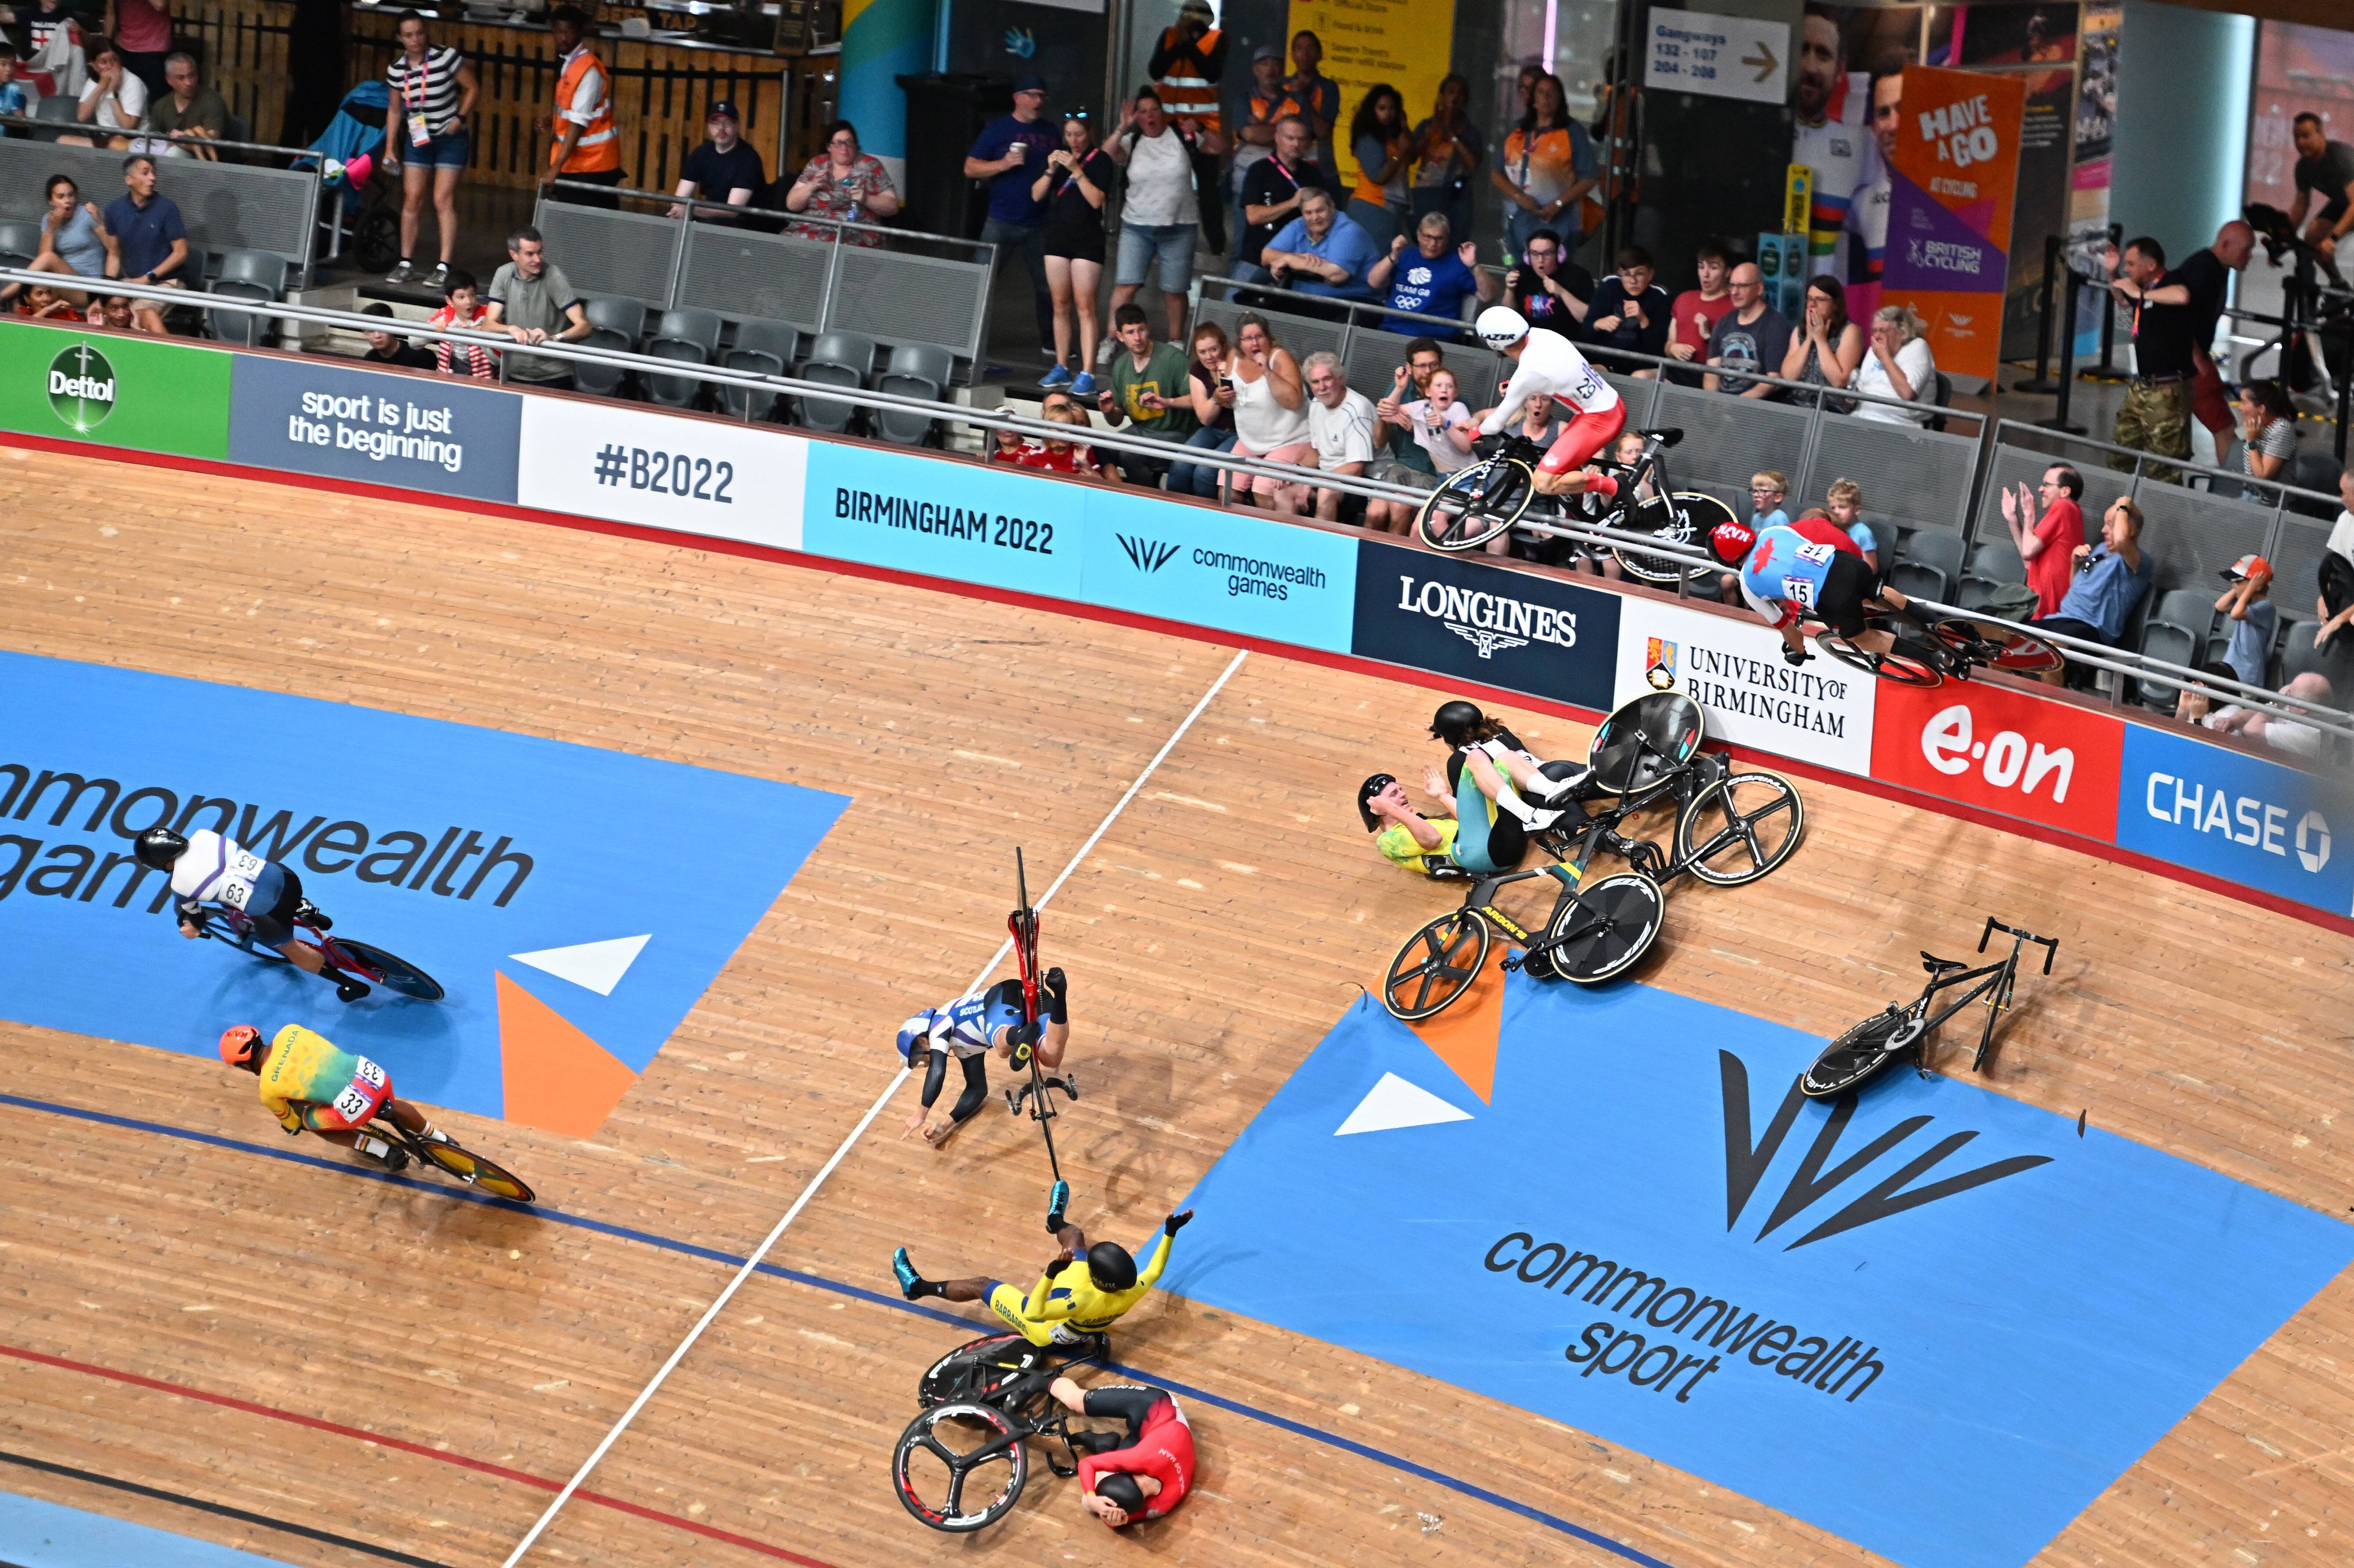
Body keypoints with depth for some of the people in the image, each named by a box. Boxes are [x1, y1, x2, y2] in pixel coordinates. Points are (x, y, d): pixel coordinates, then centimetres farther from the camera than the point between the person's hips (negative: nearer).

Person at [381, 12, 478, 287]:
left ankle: (444, 267, -7)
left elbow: (473, 88, -6)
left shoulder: (446, 57, -16)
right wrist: (390, 149, 8)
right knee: (412, 200, 3)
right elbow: (394, 110, 10)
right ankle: (407, 262, 12)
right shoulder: (396, 70, -2)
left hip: (450, 138, -4)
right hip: (417, 139, 4)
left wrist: (460, 118, -18)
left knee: (443, 201, -7)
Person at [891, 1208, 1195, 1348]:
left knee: (981, 1286, 9)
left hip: (1047, 1334, -6)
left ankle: (918, 1287, 34)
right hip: (1084, 1331, 6)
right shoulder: (1132, 1293, -30)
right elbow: (1154, 1271, -8)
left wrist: (1051, 1273, -61)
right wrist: (1170, 1233, -3)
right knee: (1075, 1235, 18)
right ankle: (1058, 1223, 57)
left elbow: (1033, 1312, -52)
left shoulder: (1086, 1302, -49)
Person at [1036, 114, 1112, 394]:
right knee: (1061, 306, 9)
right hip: (1057, 235, 5)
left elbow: (1097, 200, -14)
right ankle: (1061, 369, 14)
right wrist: (1051, 170, -9)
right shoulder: (1059, 155, 10)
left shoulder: (1100, 160, -5)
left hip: (1087, 238, -5)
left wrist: (1076, 171, -18)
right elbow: (1037, 194, 7)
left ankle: (1087, 374, -14)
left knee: (1084, 307, -10)